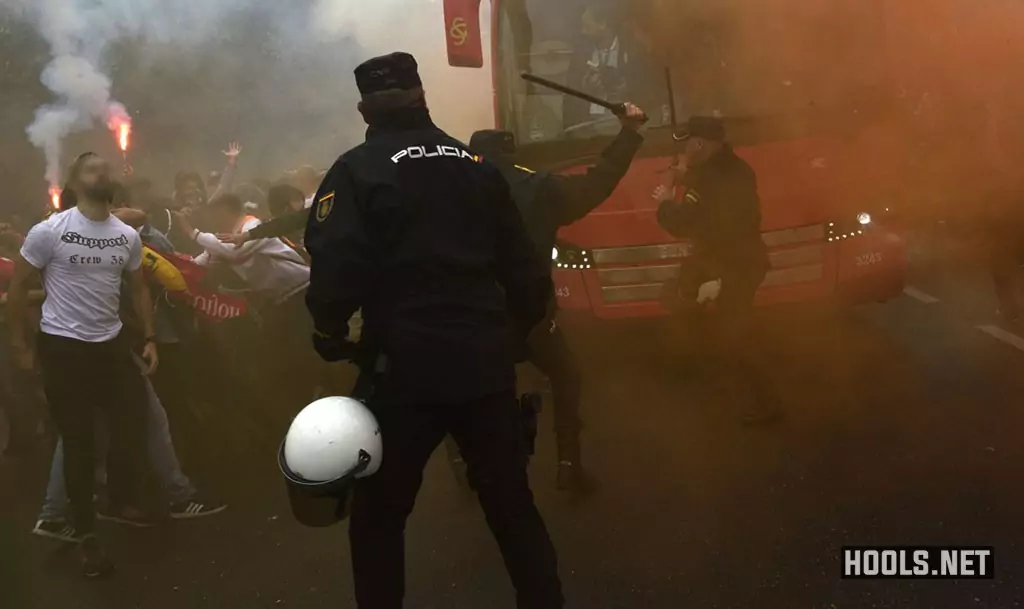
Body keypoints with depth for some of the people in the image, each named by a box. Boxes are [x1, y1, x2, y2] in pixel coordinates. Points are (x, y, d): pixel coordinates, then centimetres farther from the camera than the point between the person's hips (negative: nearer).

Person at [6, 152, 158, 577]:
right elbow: (18, 284, -4)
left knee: (134, 423, 6)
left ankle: (123, 501, 31)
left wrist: (150, 338, 8)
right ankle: (87, 534, 18)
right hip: (63, 348, -4)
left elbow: (138, 288, 13)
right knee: (79, 441, 3)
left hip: (112, 344, 5)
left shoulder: (128, 236, 2)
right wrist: (19, 343, -4)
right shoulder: (50, 230, -12)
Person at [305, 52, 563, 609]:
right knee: (512, 503, 16)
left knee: (378, 514, 13)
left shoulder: (357, 170, -3)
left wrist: (331, 338, 0)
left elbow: (334, 267, -16)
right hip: (485, 361, 4)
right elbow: (524, 269, 9)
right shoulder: (477, 165, 10)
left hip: (406, 366, -4)